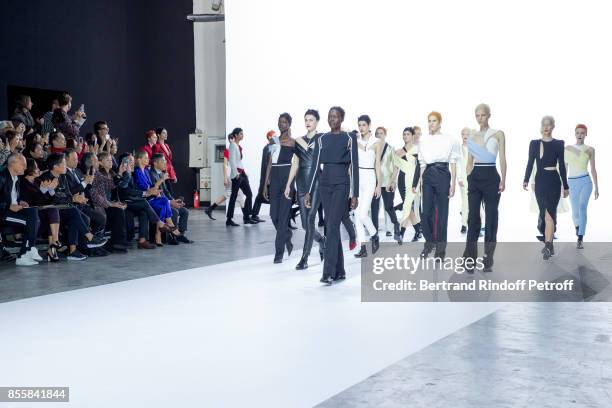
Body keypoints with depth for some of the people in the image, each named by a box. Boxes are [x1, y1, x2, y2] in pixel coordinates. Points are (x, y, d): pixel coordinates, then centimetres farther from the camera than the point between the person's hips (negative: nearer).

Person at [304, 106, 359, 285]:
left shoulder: (349, 138, -1)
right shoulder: (321, 139, 10)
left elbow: (354, 166, -3)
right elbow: (315, 165, 9)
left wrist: (355, 194, -7)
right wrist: (309, 191, 3)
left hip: (341, 183, -5)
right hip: (325, 183, 5)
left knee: (332, 227, -14)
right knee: (331, 228, 7)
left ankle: (329, 273, -15)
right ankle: (339, 271, 15)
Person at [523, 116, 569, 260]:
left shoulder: (558, 144, 2)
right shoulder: (534, 143, 6)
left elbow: (561, 165, 4)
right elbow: (530, 163, 5)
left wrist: (566, 186, 7)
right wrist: (526, 180, -7)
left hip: (553, 181, -2)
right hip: (540, 181, 2)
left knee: (549, 213, -13)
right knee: (545, 213, 10)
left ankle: (548, 246, -17)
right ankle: (549, 244, 21)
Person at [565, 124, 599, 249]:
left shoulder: (590, 149, 4)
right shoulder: (567, 148, 6)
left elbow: (593, 169, 6)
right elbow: (564, 168, 8)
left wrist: (597, 188, 5)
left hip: (586, 182, -2)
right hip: (572, 183, 2)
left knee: (582, 208, -25)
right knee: (575, 212, 9)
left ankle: (580, 239, -24)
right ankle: (577, 226, 47)